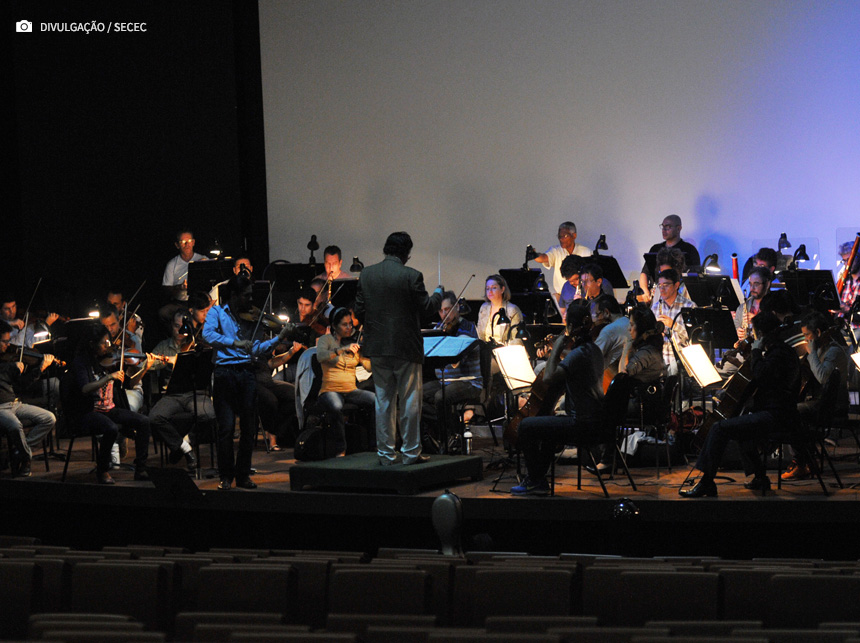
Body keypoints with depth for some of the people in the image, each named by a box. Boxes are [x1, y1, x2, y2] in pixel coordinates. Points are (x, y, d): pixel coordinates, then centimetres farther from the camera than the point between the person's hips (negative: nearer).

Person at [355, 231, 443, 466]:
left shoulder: (366, 274, 1)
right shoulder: (411, 276, -13)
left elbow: (359, 311, 4)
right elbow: (426, 308, -7)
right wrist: (438, 293, 13)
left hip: (377, 347, 4)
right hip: (406, 347, -4)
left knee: (383, 401, 10)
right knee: (410, 401, 5)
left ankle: (385, 453, 11)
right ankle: (411, 452, 7)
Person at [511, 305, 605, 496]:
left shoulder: (578, 354, -19)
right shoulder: (594, 349, 11)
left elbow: (549, 376, -28)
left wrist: (556, 349, -17)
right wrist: (558, 351, 15)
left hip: (582, 423, -10)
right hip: (597, 421, 10)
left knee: (526, 426, -5)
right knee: (547, 424, 33)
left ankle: (535, 481, 5)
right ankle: (538, 480, 37)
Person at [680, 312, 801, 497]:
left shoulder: (780, 353, -15)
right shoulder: (781, 350, 17)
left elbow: (760, 376, -26)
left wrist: (756, 352, -13)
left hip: (775, 416, -12)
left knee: (719, 428, -18)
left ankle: (706, 482, -15)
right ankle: (759, 478, 36)